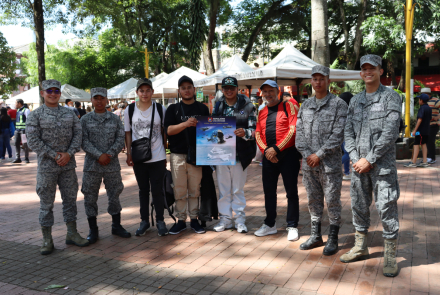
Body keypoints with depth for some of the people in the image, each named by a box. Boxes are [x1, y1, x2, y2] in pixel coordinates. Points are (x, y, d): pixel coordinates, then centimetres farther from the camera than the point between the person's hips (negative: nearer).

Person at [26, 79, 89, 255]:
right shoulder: (35, 115, -2)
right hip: (46, 166, -3)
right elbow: (33, 141, -9)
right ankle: (47, 240, 13)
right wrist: (55, 155, -14)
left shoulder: (69, 114, 9)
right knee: (46, 203, 3)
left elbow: (78, 134, 3)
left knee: (70, 199, 10)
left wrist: (69, 154, -11)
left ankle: (72, 234, 23)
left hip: (68, 164, 3)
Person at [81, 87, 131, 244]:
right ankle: (93, 230, 17)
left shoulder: (115, 119, 6)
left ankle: (116, 225, 25)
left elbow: (120, 139, 0)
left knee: (114, 195, 9)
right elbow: (84, 141, -5)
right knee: (90, 197, 4)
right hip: (92, 165, -1)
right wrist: (99, 155, -15)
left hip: (112, 164, 1)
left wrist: (109, 154, -13)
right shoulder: (85, 119, 3)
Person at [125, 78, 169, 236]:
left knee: (158, 190, 3)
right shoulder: (130, 110, 2)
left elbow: (165, 132, 7)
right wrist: (129, 153, -2)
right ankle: (144, 221, 24)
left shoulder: (160, 109, 0)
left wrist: (165, 152, 4)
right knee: (143, 190, 13)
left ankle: (160, 220, 17)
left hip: (158, 157, -1)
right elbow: (128, 133, 7)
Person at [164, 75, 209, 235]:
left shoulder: (202, 108, 11)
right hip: (178, 155, -1)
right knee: (179, 190, 4)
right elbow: (168, 130, -6)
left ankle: (194, 219, 17)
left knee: (195, 189, 7)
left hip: (197, 154, 1)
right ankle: (181, 220, 14)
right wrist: (185, 124, -22)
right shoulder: (173, 109, 6)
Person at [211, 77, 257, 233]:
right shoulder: (217, 106, 11)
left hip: (239, 154, -3)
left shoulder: (247, 105, 1)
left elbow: (254, 129, -4)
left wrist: (245, 132, -23)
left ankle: (240, 220, 17)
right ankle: (225, 219, 20)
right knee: (223, 188, 9)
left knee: (238, 189, 6)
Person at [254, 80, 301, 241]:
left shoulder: (289, 106, -2)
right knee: (269, 191, 11)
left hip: (288, 153, -5)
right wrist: (266, 150, -8)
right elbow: (258, 134, 10)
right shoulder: (262, 112, 15)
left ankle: (292, 226, 13)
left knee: (291, 191, 2)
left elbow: (293, 129, -11)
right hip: (268, 156, 5)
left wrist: (276, 148, -15)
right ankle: (270, 224, 25)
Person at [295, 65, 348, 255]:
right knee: (313, 200, 13)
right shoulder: (305, 105, 12)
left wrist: (319, 154, -14)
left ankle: (333, 239, 16)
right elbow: (299, 132, 8)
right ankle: (316, 236, 26)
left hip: (330, 163, -5)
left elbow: (338, 135, -11)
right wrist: (307, 154, -6)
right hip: (308, 163, 5)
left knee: (332, 200, 3)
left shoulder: (338, 104, -3)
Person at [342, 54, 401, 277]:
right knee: (359, 206, 13)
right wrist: (355, 158, -4)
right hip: (359, 164, 5)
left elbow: (390, 133, -12)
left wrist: (369, 159, -14)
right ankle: (360, 247, 28)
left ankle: (390, 256, 12)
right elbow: (348, 132, 10)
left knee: (386, 209, -1)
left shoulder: (390, 97, -4)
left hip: (382, 164, -5)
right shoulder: (355, 101, 12)